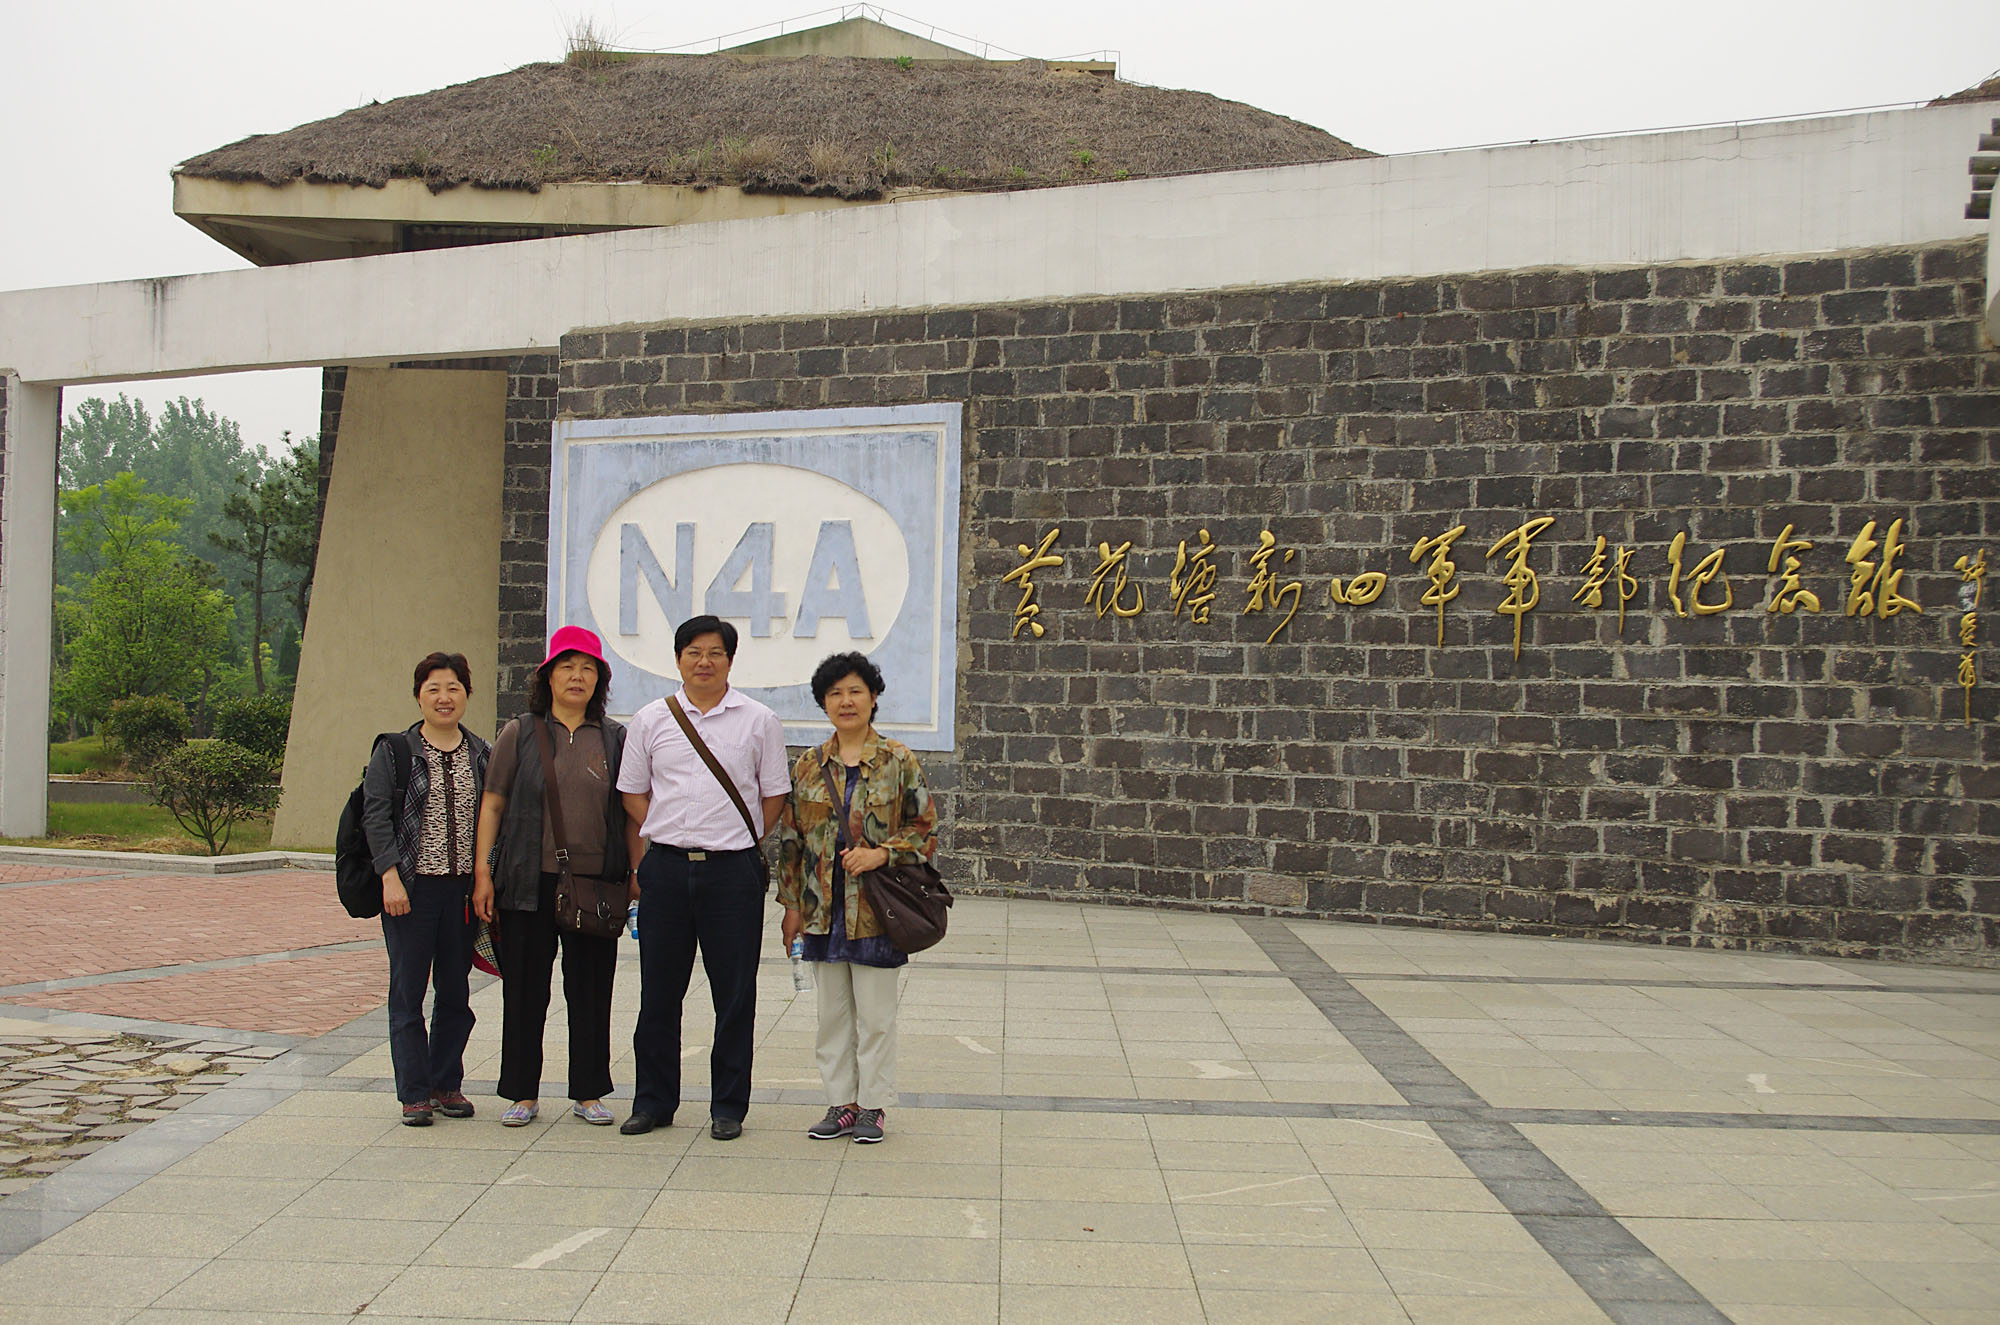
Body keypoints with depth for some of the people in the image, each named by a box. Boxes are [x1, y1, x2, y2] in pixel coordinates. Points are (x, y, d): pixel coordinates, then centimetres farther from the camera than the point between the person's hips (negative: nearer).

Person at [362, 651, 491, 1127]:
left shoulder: (482, 755, 10)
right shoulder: (393, 752, 1)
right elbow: (376, 815, -5)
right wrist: (390, 876, -15)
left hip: (464, 889, 3)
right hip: (411, 888, -3)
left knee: (455, 993, 9)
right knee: (408, 992, 1)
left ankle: (447, 1084, 21)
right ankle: (414, 1093, 9)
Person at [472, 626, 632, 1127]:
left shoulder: (615, 739, 9)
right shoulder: (519, 734, 5)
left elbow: (631, 812, 11)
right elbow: (492, 804, 4)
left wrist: (636, 871, 6)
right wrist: (482, 872, -2)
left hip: (596, 881, 1)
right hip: (530, 881, -1)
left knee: (591, 989, 5)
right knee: (525, 988, 5)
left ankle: (589, 1092, 17)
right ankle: (523, 1093, 17)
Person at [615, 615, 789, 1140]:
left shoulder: (759, 721, 3)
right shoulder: (651, 719, 8)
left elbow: (773, 795, 9)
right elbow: (634, 793, 13)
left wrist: (740, 843, 3)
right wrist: (656, 849, 5)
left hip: (733, 869, -1)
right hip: (665, 866, 2)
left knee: (734, 994, 3)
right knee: (658, 992, 8)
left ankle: (728, 1107, 15)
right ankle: (654, 1101, 21)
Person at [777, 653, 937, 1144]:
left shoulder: (898, 761, -3)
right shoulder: (809, 765, 7)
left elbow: (926, 830, -1)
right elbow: (791, 838, 9)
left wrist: (882, 853, -17)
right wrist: (791, 904, 6)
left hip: (877, 910, -3)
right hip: (823, 910, 4)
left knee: (875, 1014, 3)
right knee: (832, 1012, 11)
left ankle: (872, 1106, 16)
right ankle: (841, 1103, 22)